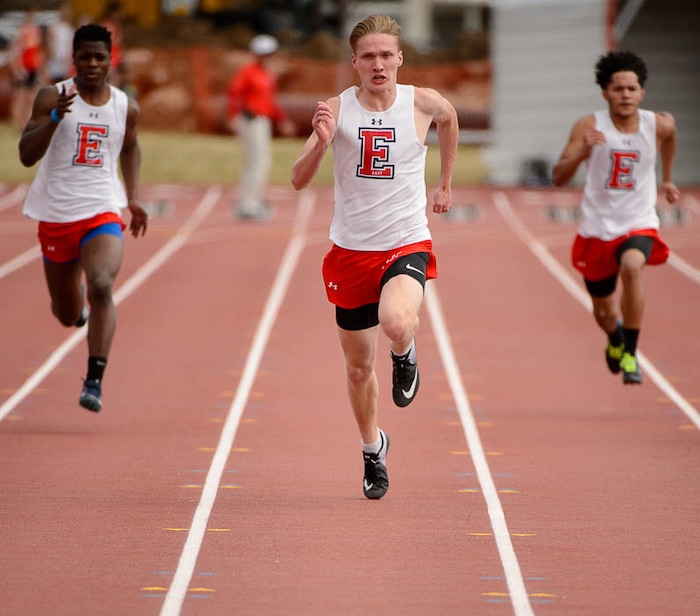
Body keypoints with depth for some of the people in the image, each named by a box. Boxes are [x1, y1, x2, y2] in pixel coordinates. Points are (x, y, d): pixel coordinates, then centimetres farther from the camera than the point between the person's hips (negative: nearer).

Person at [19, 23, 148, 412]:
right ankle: (76, 303, 52)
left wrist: (134, 198, 16)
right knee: (67, 316, 13)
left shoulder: (126, 107, 3)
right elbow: (26, 155, -13)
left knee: (101, 287, -28)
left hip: (103, 213, 0)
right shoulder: (52, 97, -5)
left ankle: (95, 380, -26)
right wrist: (55, 117, -27)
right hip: (56, 216, 0)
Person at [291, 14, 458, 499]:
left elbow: (450, 118, 20)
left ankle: (406, 354, 3)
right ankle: (373, 449, 38)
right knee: (359, 366, 12)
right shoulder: (337, 109, -8)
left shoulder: (423, 103, -6)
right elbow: (299, 181, -14)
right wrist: (322, 141, -32)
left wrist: (445, 183, 25)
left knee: (397, 323, -34)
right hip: (352, 249, 2)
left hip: (407, 244, -2)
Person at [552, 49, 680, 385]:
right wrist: (581, 152, -36)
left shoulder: (659, 124, -6)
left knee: (631, 268, -36)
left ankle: (630, 354, -25)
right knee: (604, 311, 14)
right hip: (597, 228, 1)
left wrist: (666, 179, 28)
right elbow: (558, 178, -18)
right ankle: (615, 341, 53)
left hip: (639, 224, -1)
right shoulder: (589, 126, -13)